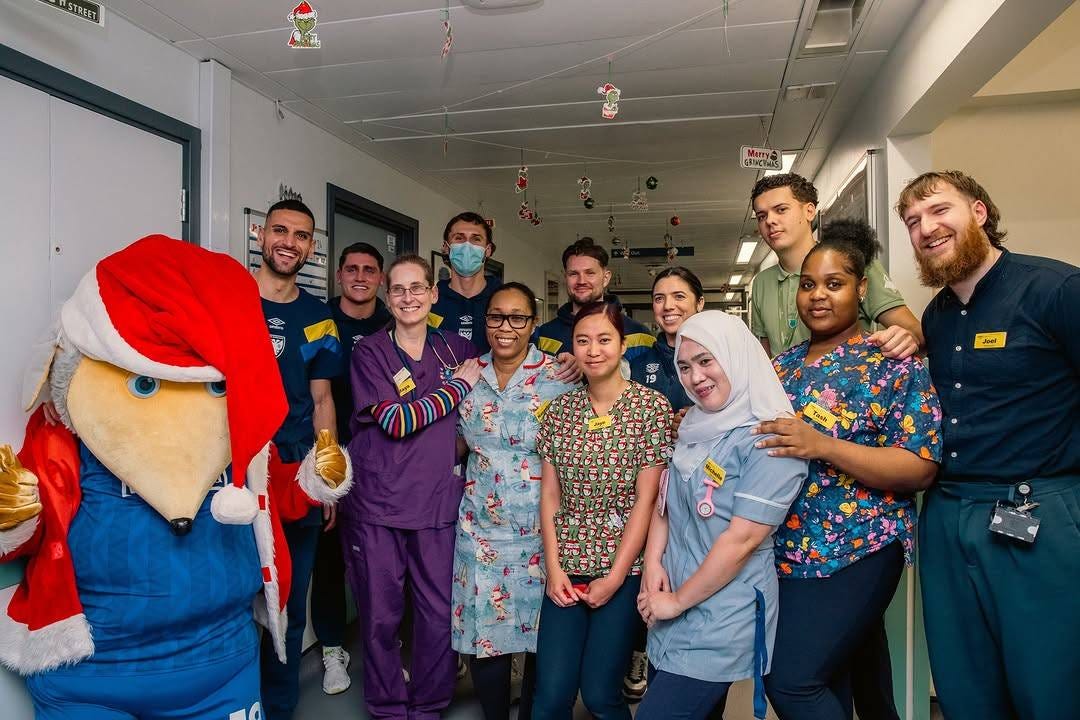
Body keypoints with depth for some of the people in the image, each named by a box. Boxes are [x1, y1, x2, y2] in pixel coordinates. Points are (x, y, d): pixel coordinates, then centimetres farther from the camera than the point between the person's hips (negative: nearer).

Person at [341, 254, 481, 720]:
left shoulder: (457, 349, 7)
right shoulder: (370, 351, -3)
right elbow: (395, 421, -15)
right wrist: (459, 385, -10)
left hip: (438, 502, 2)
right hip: (376, 504, -2)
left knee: (440, 614, 7)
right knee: (380, 616, 9)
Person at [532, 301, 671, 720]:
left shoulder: (651, 407, -7)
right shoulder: (561, 409, 5)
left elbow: (646, 499, -9)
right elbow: (549, 494, 6)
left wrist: (615, 576, -10)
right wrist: (553, 568, -3)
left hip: (624, 566, -3)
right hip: (567, 566, 3)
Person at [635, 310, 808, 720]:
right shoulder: (696, 426, 5)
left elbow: (742, 538, -21)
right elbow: (666, 500, 11)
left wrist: (678, 601, -13)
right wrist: (653, 563, -4)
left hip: (720, 623, -7)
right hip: (671, 608, 7)